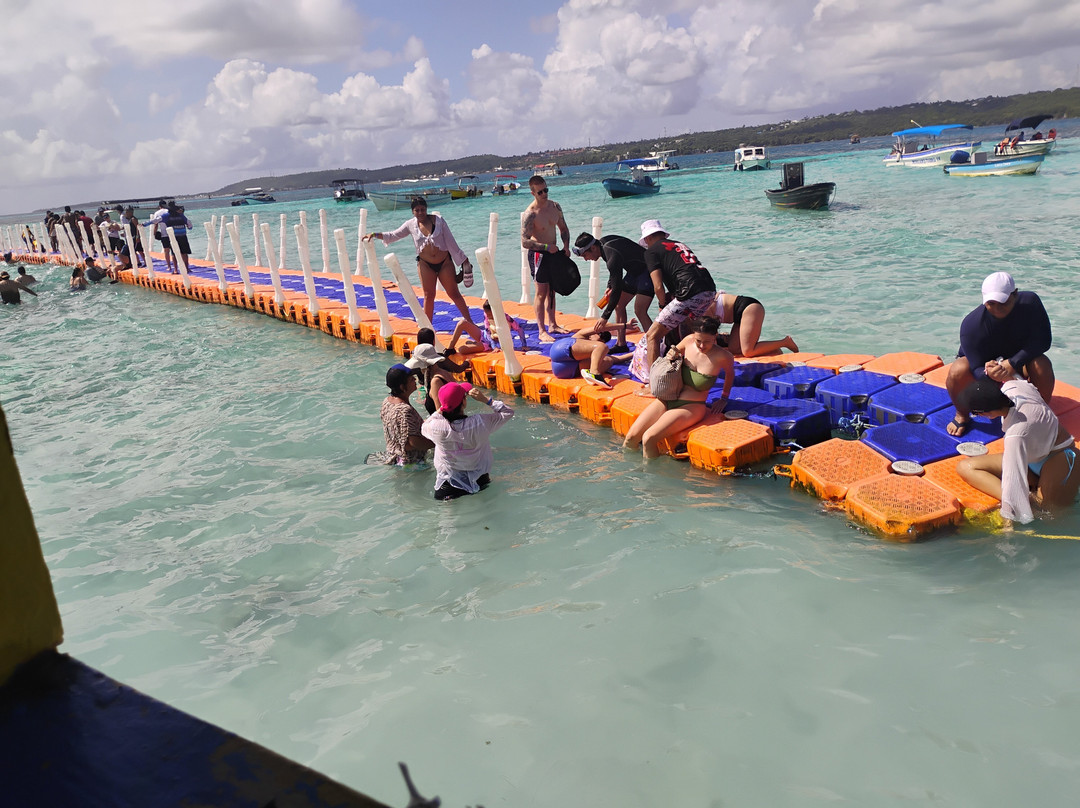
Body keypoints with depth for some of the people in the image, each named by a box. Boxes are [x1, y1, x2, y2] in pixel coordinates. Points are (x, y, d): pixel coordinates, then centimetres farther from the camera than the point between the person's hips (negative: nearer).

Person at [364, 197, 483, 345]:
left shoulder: (438, 220, -7)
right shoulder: (411, 225, -2)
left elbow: (450, 241, -4)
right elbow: (394, 235, 6)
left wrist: (463, 260, -2)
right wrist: (375, 235, -6)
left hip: (444, 262, -1)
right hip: (425, 264, 1)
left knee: (454, 293, 1)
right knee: (428, 295, 3)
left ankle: (470, 323, 9)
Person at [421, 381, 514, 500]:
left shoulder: (438, 428, -22)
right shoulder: (481, 423, -22)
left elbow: (423, 428, 6)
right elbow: (508, 412, -3)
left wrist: (441, 410, 1)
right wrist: (485, 398, -6)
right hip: (479, 483, 1)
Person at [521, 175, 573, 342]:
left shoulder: (555, 206, 2)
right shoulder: (530, 214, -19)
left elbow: (563, 228, 16)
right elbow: (525, 242, -22)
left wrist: (566, 246, 0)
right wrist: (547, 247, -25)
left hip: (553, 253, 7)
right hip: (538, 254, -7)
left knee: (551, 291, 15)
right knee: (541, 293, -6)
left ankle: (552, 325, 27)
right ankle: (542, 332, -3)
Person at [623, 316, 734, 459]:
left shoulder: (722, 356, -13)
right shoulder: (689, 341, -3)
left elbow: (730, 373, 11)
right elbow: (675, 352, 20)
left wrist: (724, 399, 18)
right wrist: (671, 356, -4)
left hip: (692, 406, -5)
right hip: (667, 398, 5)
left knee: (648, 438, -25)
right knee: (631, 437, -9)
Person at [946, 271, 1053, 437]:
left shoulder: (1030, 302, -23)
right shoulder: (971, 323, -30)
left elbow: (1043, 340, -22)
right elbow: (976, 370, -30)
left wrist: (1012, 363, -35)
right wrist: (989, 373, -55)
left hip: (1018, 361, 2)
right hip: (983, 364, -2)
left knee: (1042, 365, -31)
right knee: (958, 371, -34)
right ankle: (962, 415, -5)